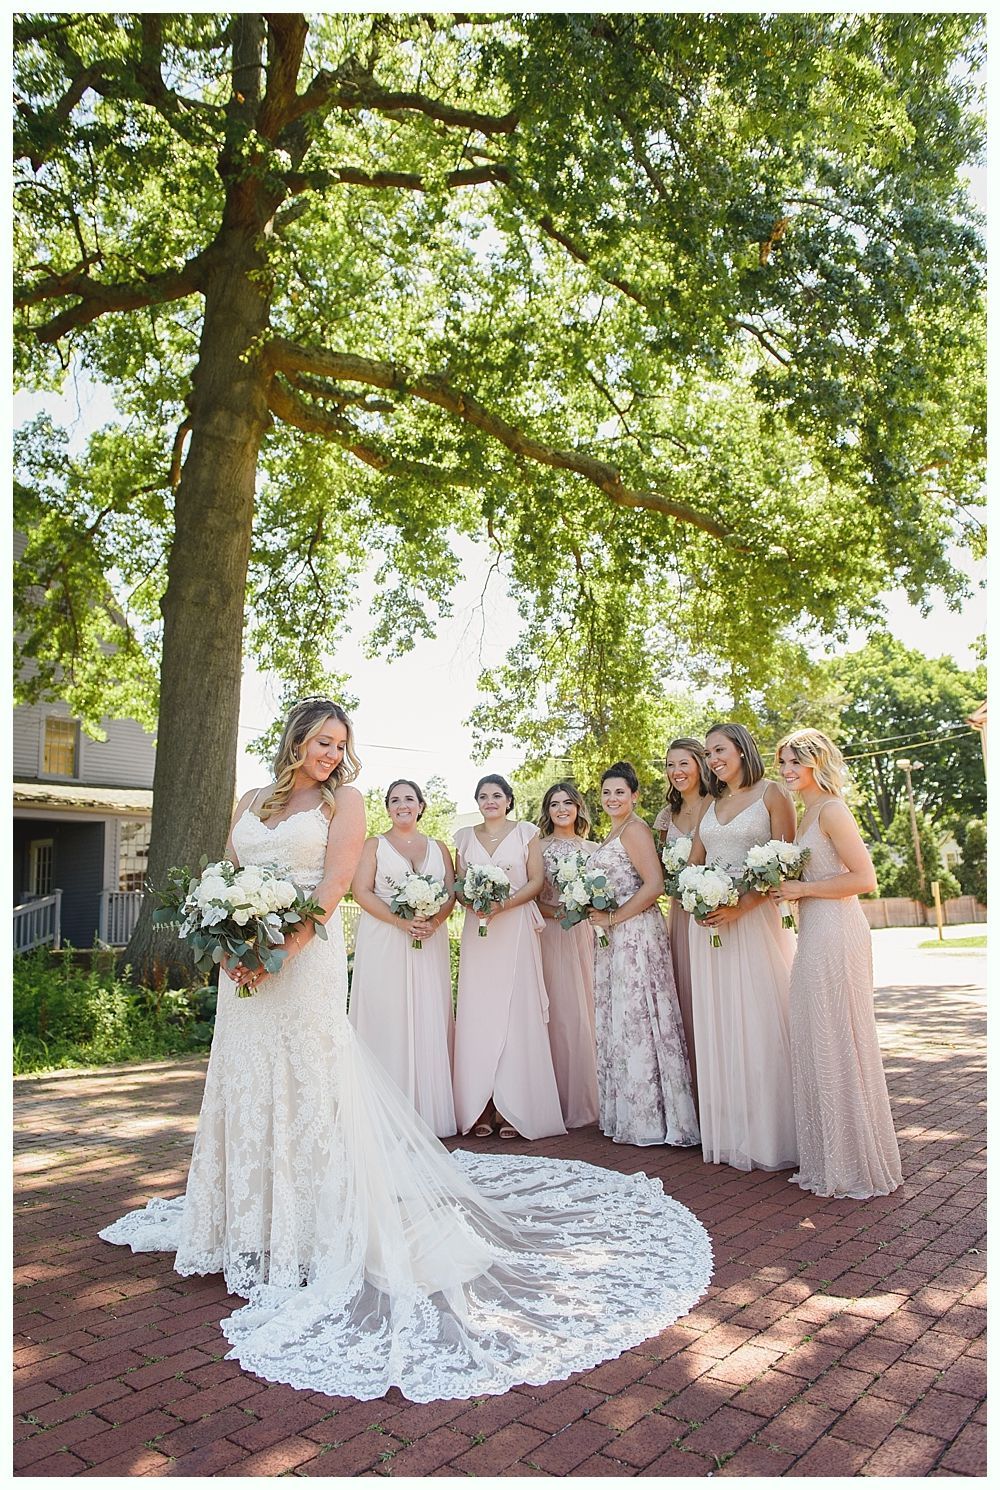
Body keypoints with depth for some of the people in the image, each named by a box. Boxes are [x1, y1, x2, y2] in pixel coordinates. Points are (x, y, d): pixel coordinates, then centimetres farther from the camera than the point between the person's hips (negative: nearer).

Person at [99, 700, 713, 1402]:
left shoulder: (343, 801, -1)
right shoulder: (253, 803, 13)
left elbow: (332, 886, -11)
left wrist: (278, 948, -19)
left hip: (306, 959, -5)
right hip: (246, 967, 5)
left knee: (307, 1085, 0)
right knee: (247, 1085, 13)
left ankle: (311, 1231, 13)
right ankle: (253, 1226, 31)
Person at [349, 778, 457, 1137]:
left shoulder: (438, 847, 15)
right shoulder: (374, 845, 8)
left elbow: (452, 891, 7)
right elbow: (361, 891, -4)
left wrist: (434, 921, -13)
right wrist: (401, 921, -16)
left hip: (430, 943, 3)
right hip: (383, 943, -2)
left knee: (429, 1021, 2)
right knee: (386, 1020, -4)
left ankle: (429, 1110, 9)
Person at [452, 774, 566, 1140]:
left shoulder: (526, 832, 6)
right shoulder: (464, 837, 13)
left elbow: (536, 881, 0)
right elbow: (457, 885, 12)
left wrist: (504, 904, -13)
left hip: (516, 929, -2)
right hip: (477, 930, 2)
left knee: (516, 1011, -5)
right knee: (477, 1012, -2)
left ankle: (514, 1109, 1)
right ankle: (481, 1108, 3)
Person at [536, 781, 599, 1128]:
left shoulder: (592, 849, 12)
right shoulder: (537, 848, 3)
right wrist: (555, 912, -16)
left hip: (584, 935, 3)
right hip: (550, 936, -3)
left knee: (585, 1012, 3)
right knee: (558, 1013, -5)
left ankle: (586, 1099, 14)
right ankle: (563, 1101, 4)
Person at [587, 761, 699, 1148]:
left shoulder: (635, 829, -10)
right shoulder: (615, 832, 19)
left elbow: (654, 885, -20)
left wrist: (613, 918, -17)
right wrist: (599, 916, 10)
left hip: (636, 932, -10)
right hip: (613, 938, 10)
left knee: (636, 1019, -5)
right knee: (617, 1021, 12)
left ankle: (649, 1119, 5)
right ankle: (626, 1114, 20)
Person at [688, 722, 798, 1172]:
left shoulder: (772, 794, 0)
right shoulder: (710, 804, 17)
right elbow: (692, 864, 15)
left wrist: (740, 907, -18)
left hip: (755, 917, -5)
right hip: (708, 920, 5)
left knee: (758, 1022, -3)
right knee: (716, 1025, 6)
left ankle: (768, 1135, 8)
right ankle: (727, 1132, 15)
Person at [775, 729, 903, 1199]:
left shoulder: (831, 809, -12)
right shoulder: (808, 813, 17)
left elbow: (864, 879, -19)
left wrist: (801, 889, -15)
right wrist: (786, 887, 8)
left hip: (836, 936, -10)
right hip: (814, 937, 10)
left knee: (838, 1045, -1)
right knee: (817, 1047, 13)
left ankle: (857, 1166, 12)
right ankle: (829, 1159, 24)